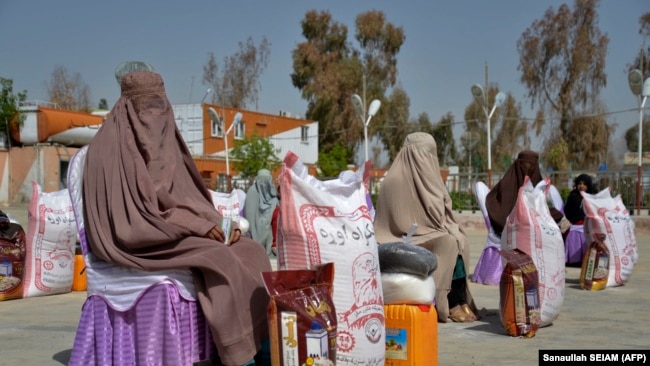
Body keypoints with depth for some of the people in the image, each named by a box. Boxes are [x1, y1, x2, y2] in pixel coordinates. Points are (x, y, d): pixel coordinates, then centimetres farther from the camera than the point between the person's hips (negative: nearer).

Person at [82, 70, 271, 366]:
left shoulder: (163, 142, 12)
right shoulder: (113, 146, -11)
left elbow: (185, 198, 15)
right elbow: (135, 210, -20)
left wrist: (214, 224, -1)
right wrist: (196, 225, -20)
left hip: (178, 235, 8)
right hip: (139, 240, -8)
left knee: (250, 251, -7)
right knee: (219, 258, -25)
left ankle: (261, 338, -11)